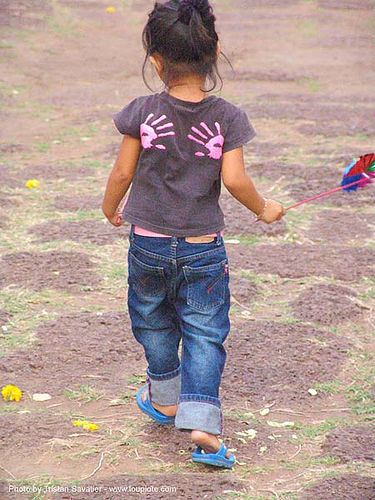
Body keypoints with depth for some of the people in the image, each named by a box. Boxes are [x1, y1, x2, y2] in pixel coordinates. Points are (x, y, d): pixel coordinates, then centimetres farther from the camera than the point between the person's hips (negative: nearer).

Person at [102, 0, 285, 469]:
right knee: (205, 334, 7)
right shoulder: (227, 117, -11)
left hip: (148, 242, 1)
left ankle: (164, 398, 40)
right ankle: (202, 422, -4)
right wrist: (263, 208, 4)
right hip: (203, 249, -1)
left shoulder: (142, 112, -10)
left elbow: (123, 173, -4)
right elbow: (234, 180, -15)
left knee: (155, 324, 23)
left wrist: (109, 208, 15)